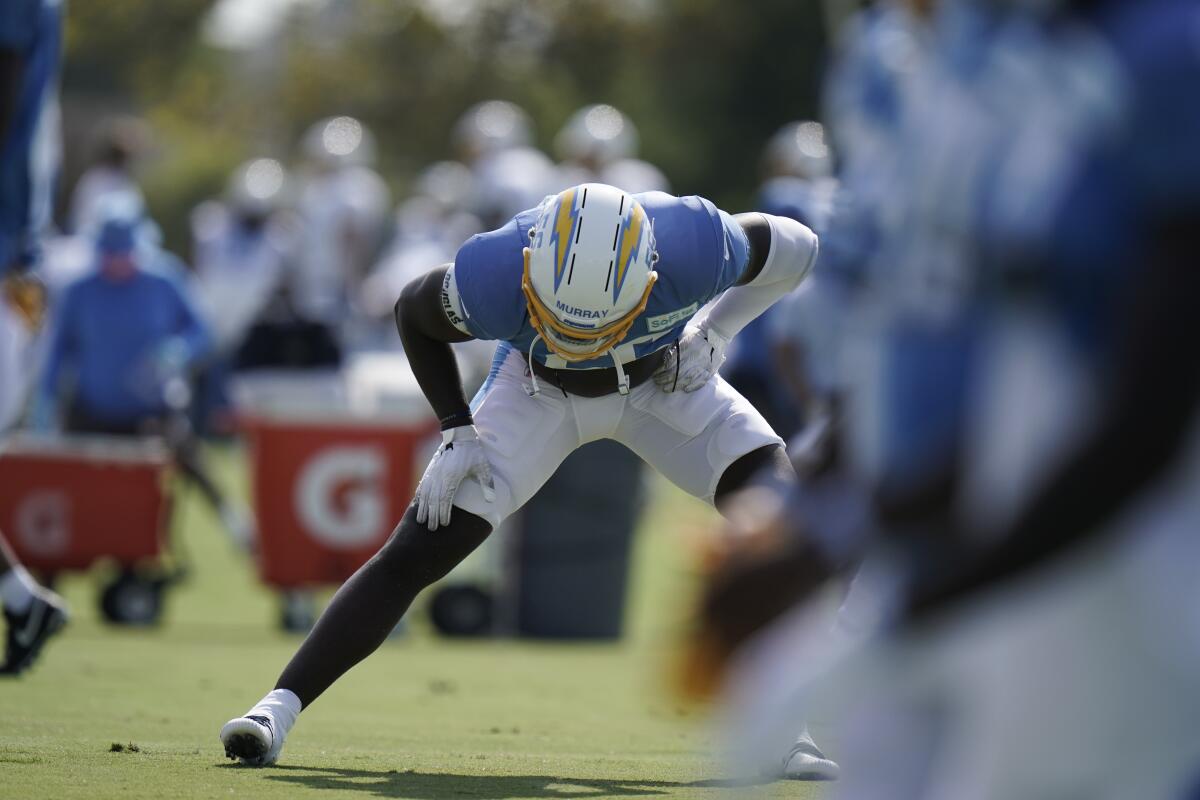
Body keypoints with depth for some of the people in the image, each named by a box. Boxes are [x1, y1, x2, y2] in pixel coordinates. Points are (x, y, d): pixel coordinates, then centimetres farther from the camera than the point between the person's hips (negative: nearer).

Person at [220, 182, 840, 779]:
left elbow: (793, 249, -14)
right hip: (539, 390, -1)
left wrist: (713, 333, -19)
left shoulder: (694, 247, -39)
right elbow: (415, 312, -11)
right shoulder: (491, 279, -38)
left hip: (662, 383, 1)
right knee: (416, 552, -12)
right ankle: (279, 709, -4)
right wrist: (457, 430, -15)